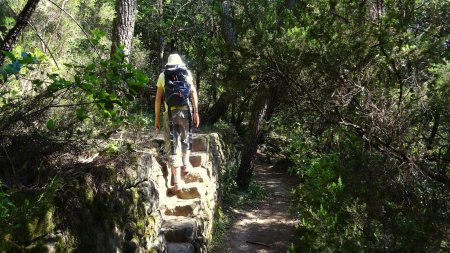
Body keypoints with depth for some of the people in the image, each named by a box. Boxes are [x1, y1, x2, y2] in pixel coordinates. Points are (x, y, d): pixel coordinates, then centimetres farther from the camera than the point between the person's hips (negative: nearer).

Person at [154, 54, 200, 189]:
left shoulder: (162, 75, 14)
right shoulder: (187, 73, 13)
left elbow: (158, 99, 9)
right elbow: (193, 92, 2)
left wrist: (156, 119, 12)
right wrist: (196, 112, 1)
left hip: (170, 112, 0)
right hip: (186, 110, 0)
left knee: (172, 143, 2)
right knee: (186, 137, 24)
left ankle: (176, 177, -1)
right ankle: (185, 164, 27)